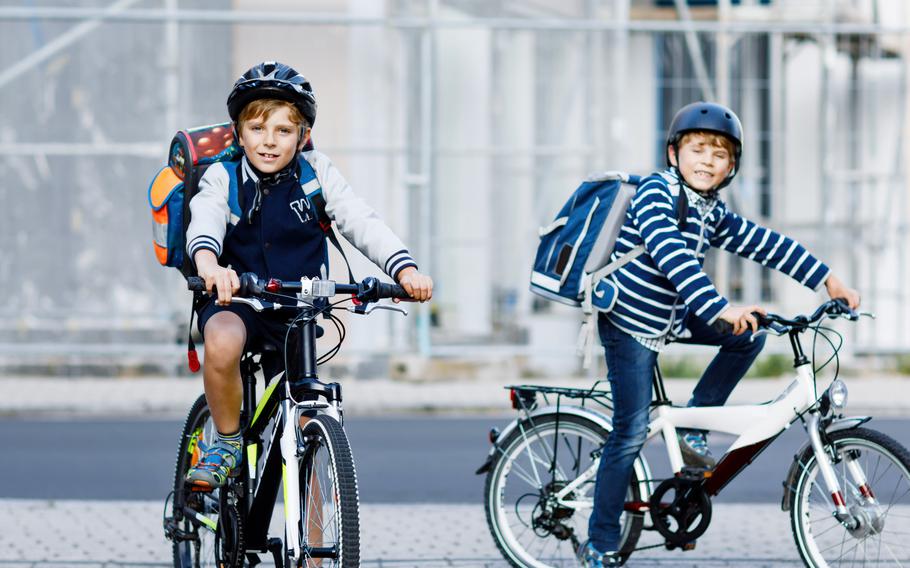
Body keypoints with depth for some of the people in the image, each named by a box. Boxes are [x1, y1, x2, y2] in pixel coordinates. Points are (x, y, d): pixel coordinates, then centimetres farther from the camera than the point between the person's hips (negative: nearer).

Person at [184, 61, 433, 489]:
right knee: (221, 343, -37)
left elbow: (362, 222, -13)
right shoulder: (223, 178, -6)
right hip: (237, 301, -2)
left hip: (298, 309, 2)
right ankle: (226, 444, -14)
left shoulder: (316, 175, -3)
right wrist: (208, 262, -51)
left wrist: (404, 268, -32)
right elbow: (204, 220, -26)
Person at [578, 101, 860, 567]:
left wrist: (826, 279, 7)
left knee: (750, 334, -3)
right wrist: (719, 308, -47)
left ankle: (693, 426, 6)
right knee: (631, 433, -8)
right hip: (630, 322, -8)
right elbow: (670, 255, -36)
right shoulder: (656, 193, -21)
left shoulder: (712, 213, 3)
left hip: (670, 318, 8)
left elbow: (763, 244, 9)